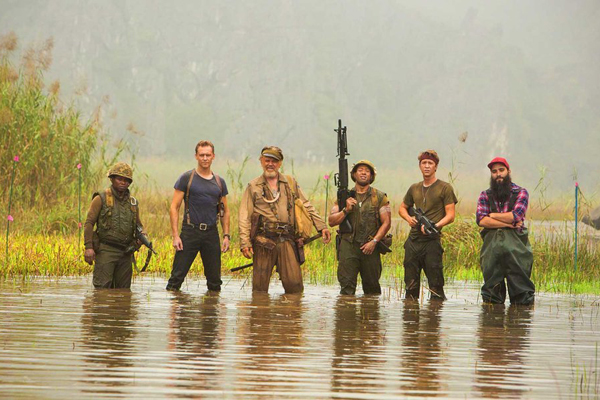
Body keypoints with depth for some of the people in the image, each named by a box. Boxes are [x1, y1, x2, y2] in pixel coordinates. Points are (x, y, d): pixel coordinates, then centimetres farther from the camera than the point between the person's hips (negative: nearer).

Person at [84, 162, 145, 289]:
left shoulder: (133, 202, 15)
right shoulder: (101, 199, -1)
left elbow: (138, 225, 26)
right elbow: (89, 223, -5)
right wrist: (88, 247, -15)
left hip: (126, 252, 5)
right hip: (106, 250, -5)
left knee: (123, 290, 6)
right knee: (103, 287, -12)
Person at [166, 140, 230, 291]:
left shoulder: (219, 182, 12)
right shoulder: (187, 178, 0)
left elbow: (225, 211, 19)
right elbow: (174, 208, -2)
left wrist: (226, 235, 7)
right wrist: (175, 235, -11)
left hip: (211, 233, 4)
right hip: (190, 232, -3)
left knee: (214, 281, 6)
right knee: (177, 277, -8)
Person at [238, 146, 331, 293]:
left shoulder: (291, 183, 17)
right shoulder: (253, 187, 11)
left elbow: (307, 207, 22)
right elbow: (244, 216, 6)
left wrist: (322, 226, 12)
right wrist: (245, 242, -4)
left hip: (287, 240, 1)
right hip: (263, 240, -1)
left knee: (294, 284, -8)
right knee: (259, 287, -2)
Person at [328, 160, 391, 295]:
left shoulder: (379, 197, 7)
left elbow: (386, 222, 1)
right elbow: (331, 221, 8)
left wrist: (374, 241, -10)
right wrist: (346, 210, -8)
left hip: (370, 248, 0)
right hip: (348, 246, 0)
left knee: (372, 287, 5)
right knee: (347, 285, -9)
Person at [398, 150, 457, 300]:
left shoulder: (444, 188, 0)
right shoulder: (414, 188, 16)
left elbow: (450, 216, -5)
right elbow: (402, 208, 29)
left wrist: (434, 226, -21)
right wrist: (409, 218, 6)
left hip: (432, 240, -5)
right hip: (413, 240, 5)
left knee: (436, 285, -7)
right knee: (411, 286, 8)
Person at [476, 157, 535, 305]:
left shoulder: (521, 193, 8)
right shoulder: (485, 195, 15)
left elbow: (516, 216, -7)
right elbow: (481, 220, -1)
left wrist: (492, 215, 2)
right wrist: (507, 223, -6)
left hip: (516, 246, -2)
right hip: (491, 246, 2)